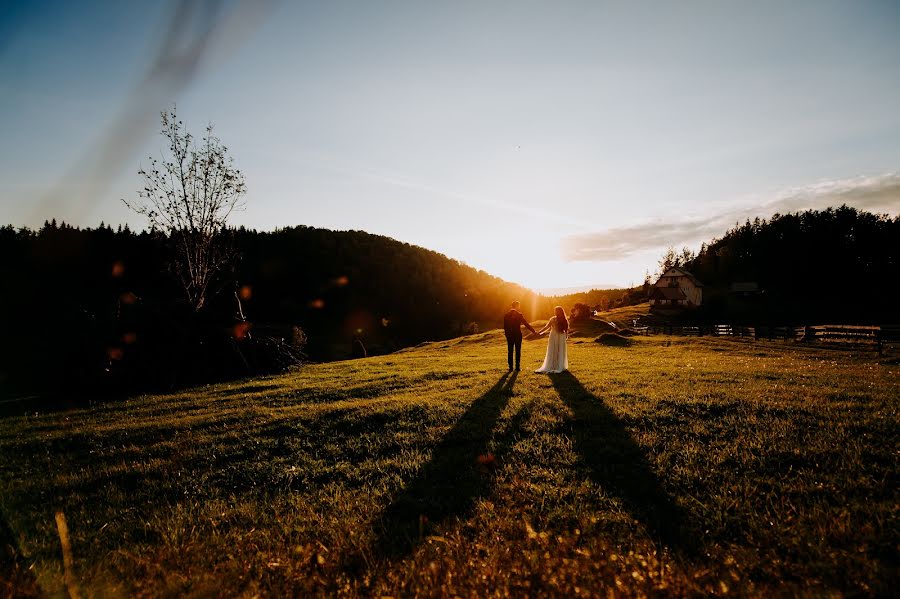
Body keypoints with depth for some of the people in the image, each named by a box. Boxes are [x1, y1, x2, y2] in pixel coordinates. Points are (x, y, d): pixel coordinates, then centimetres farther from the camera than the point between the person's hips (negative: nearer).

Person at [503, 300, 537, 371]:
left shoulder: (506, 315, 0)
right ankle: (517, 367, 3)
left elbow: (505, 326, 1)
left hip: (509, 335, 3)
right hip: (518, 335, -3)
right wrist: (534, 331, -1)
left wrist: (507, 334, 12)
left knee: (510, 351, 8)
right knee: (518, 351, 4)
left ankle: (511, 367, 9)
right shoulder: (519, 315, -9)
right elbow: (526, 324, -7)